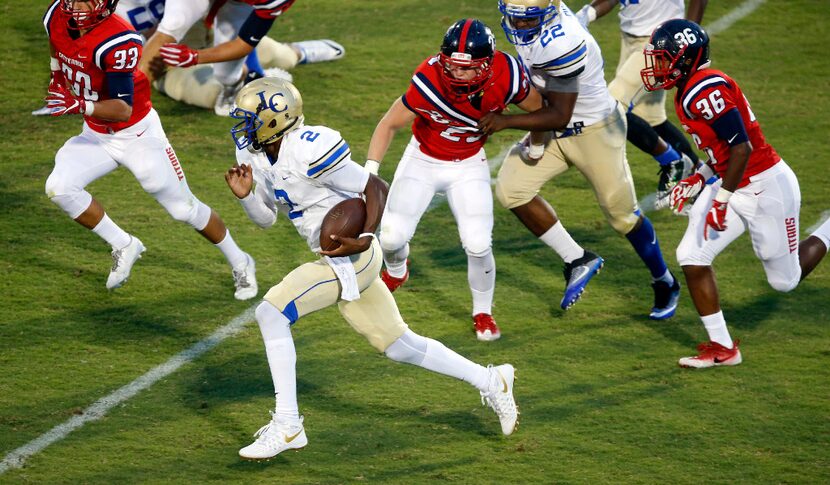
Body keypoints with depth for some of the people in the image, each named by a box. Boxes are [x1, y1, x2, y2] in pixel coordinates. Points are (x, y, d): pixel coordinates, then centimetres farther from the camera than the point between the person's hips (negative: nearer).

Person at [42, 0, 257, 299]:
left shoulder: (116, 42, -32)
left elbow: (123, 109, -33)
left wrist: (79, 105, -46)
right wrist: (57, 81, 10)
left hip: (137, 136, -6)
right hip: (95, 135, 6)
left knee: (184, 209, 4)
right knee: (59, 188, -16)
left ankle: (240, 263, 28)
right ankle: (123, 246, 4)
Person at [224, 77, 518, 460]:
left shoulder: (308, 152, -22)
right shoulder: (261, 158, 5)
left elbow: (376, 188, -19)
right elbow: (266, 218, 16)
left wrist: (364, 239, -30)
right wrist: (245, 196, -4)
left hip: (351, 258, -9)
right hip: (339, 261, 9)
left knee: (271, 313, -17)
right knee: (399, 345, 18)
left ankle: (287, 426, -13)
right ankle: (490, 382, 33)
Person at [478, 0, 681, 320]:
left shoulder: (559, 45, -35)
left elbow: (559, 116, -28)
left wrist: (506, 121, -30)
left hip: (596, 131, -8)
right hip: (556, 132, 8)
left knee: (621, 212, 9)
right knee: (510, 190, -3)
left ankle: (665, 284, 33)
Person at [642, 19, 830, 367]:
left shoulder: (705, 90, -25)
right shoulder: (688, 93, 6)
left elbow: (741, 147, -26)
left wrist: (722, 201, -23)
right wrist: (699, 179, 10)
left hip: (767, 188, -9)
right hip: (735, 187, 9)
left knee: (785, 280, 7)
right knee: (692, 257, -3)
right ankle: (722, 347, 5)